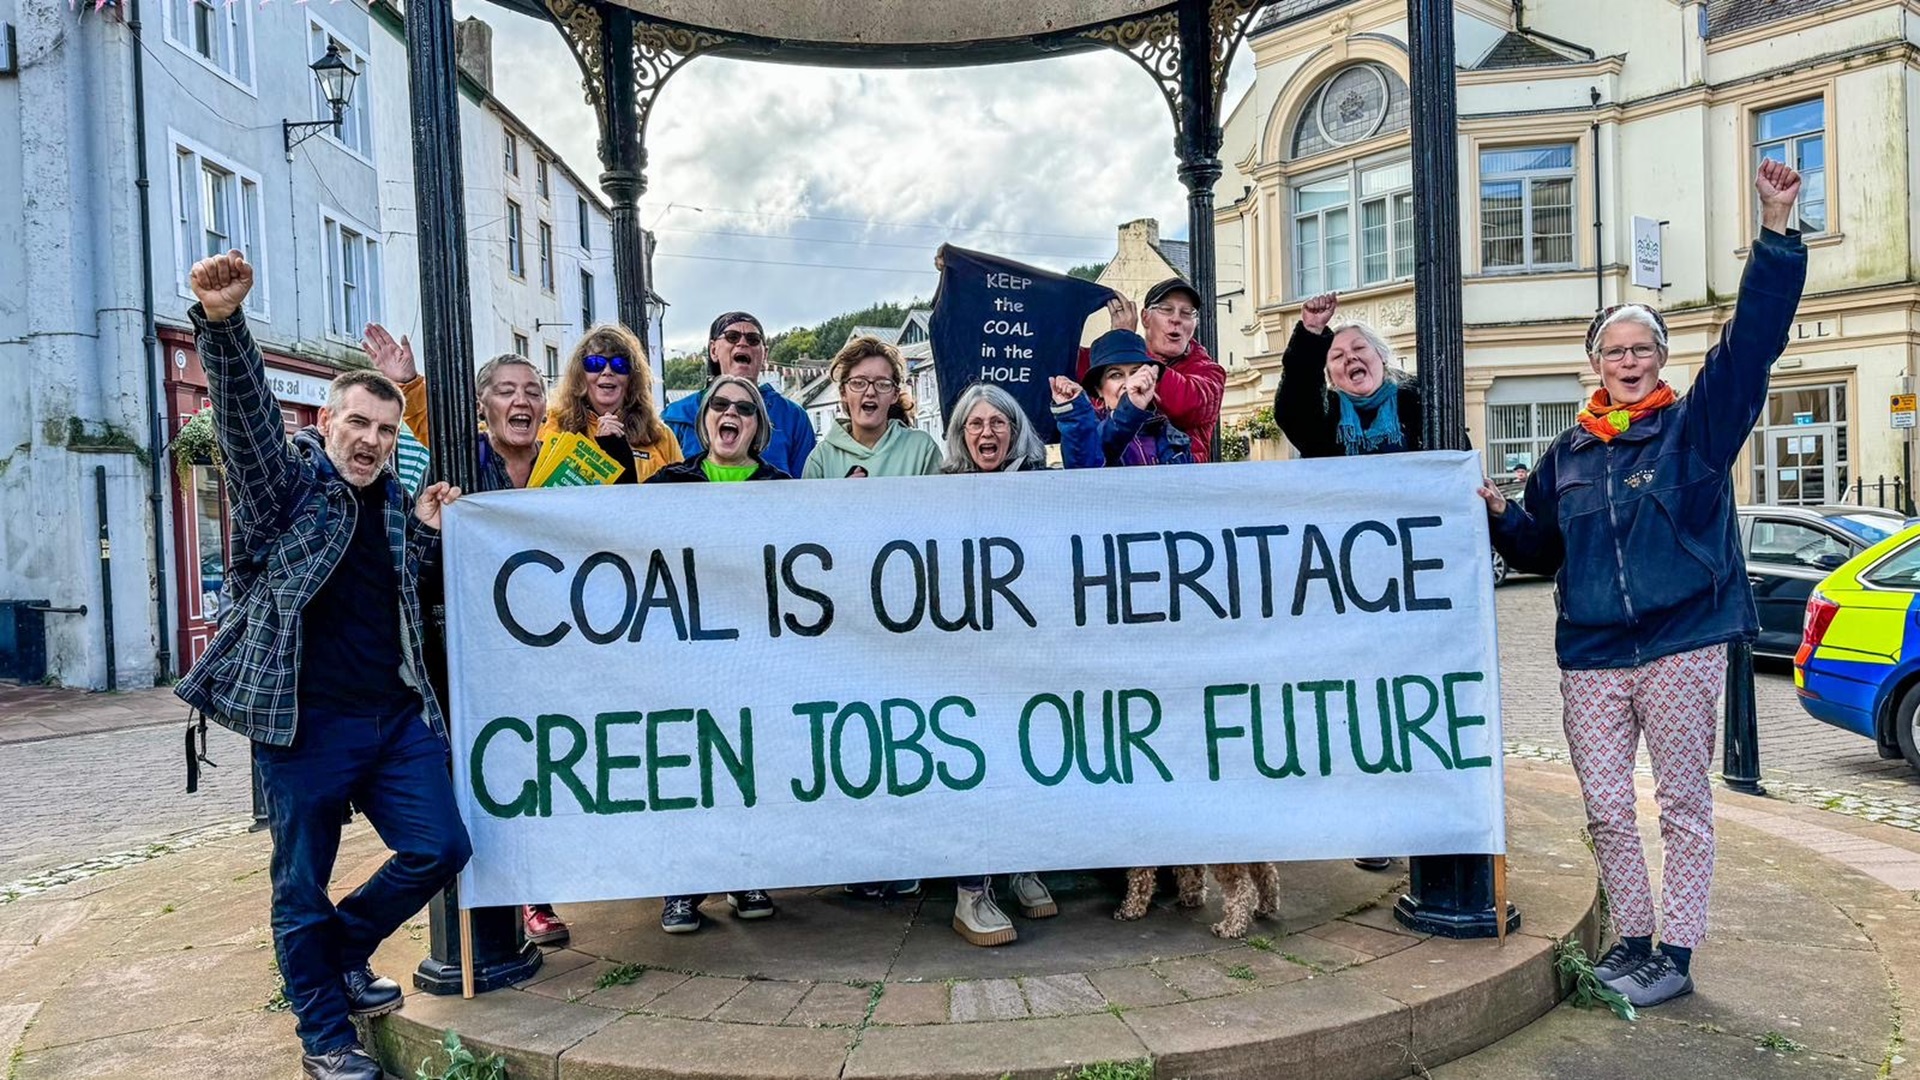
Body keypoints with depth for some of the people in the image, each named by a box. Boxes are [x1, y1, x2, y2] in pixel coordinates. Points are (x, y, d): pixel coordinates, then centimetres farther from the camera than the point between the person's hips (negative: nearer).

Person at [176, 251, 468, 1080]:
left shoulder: (394, 502, 14)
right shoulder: (285, 482, -1)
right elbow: (246, 409, -20)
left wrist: (427, 532, 5)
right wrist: (222, 324, -37)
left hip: (396, 715, 5)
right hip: (303, 721, -5)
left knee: (441, 848, 2)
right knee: (303, 887, 7)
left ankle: (345, 951, 29)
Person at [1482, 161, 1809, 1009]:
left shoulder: (1697, 424, 1)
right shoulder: (1568, 453, 11)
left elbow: (1754, 337, -12)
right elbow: (1543, 550, 17)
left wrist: (1776, 230, -20)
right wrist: (1501, 515, -3)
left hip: (1682, 645, -3)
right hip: (1590, 655, 4)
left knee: (1683, 804, 6)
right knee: (1606, 809, 8)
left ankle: (1676, 954, 16)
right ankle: (1633, 939, 24)